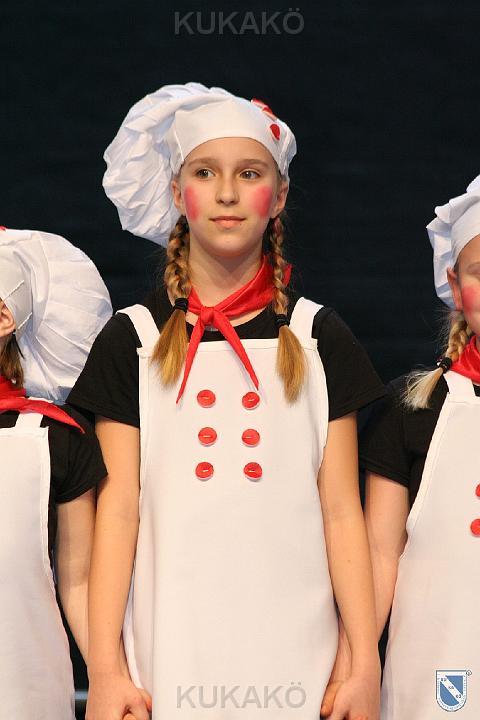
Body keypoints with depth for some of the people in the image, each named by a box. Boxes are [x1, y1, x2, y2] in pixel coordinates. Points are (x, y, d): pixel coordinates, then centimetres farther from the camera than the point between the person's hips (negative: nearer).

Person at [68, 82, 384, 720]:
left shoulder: (318, 338, 6)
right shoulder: (133, 340, 5)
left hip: (295, 657, 1)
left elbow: (342, 511, 4)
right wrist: (104, 669, -6)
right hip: (170, 657, 0)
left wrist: (366, 665, -1)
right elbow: (118, 510, 1)